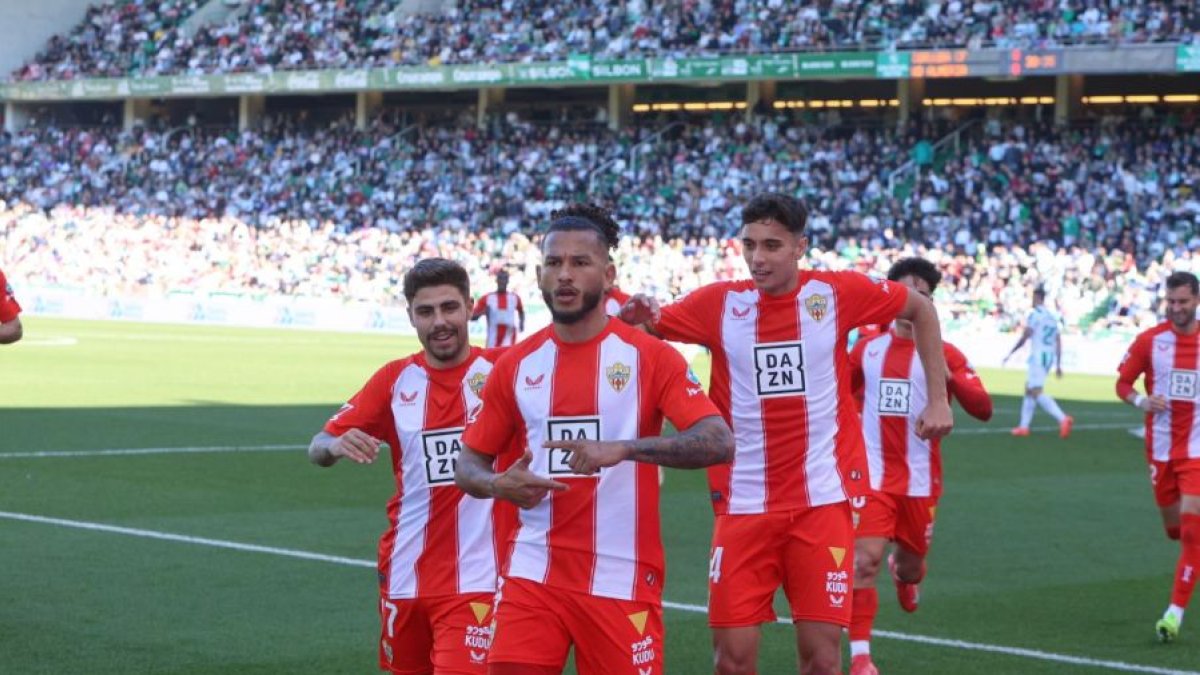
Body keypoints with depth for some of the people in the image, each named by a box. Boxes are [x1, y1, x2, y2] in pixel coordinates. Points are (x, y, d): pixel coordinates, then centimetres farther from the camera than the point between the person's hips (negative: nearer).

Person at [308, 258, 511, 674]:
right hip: (406, 575, 4)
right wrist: (337, 446, -21)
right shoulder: (396, 379, 4)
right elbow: (318, 448, 3)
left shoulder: (500, 370, -4)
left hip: (475, 580, -4)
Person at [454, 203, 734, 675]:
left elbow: (719, 442, -15)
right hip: (534, 575, 3)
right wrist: (499, 485, -10)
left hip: (622, 579, -3)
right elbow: (468, 464, 14)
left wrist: (624, 449, -28)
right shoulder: (516, 365, 8)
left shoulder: (649, 357, -3)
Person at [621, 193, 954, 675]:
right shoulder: (719, 303, -1)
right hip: (743, 505, 1)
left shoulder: (836, 292, -2)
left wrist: (938, 398, 10)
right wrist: (634, 320, -21)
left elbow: (920, 309, 12)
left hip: (822, 500, -1)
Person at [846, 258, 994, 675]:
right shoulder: (868, 349, 5)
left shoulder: (943, 354, -2)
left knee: (910, 565, 14)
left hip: (920, 479, 0)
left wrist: (949, 376, -28)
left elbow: (982, 409, -12)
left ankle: (906, 573, 54)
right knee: (865, 560, -17)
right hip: (873, 474, 0)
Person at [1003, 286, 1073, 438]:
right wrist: (1058, 365, 20)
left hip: (1038, 356, -9)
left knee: (1036, 392, -16)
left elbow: (1024, 337, -11)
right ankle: (1023, 426, 17)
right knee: (1029, 390, 17)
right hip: (1050, 356, 9)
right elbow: (1059, 343, 16)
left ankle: (1063, 419, -32)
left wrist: (1010, 354, 0)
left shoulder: (1034, 315, -8)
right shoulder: (1053, 317, 16)